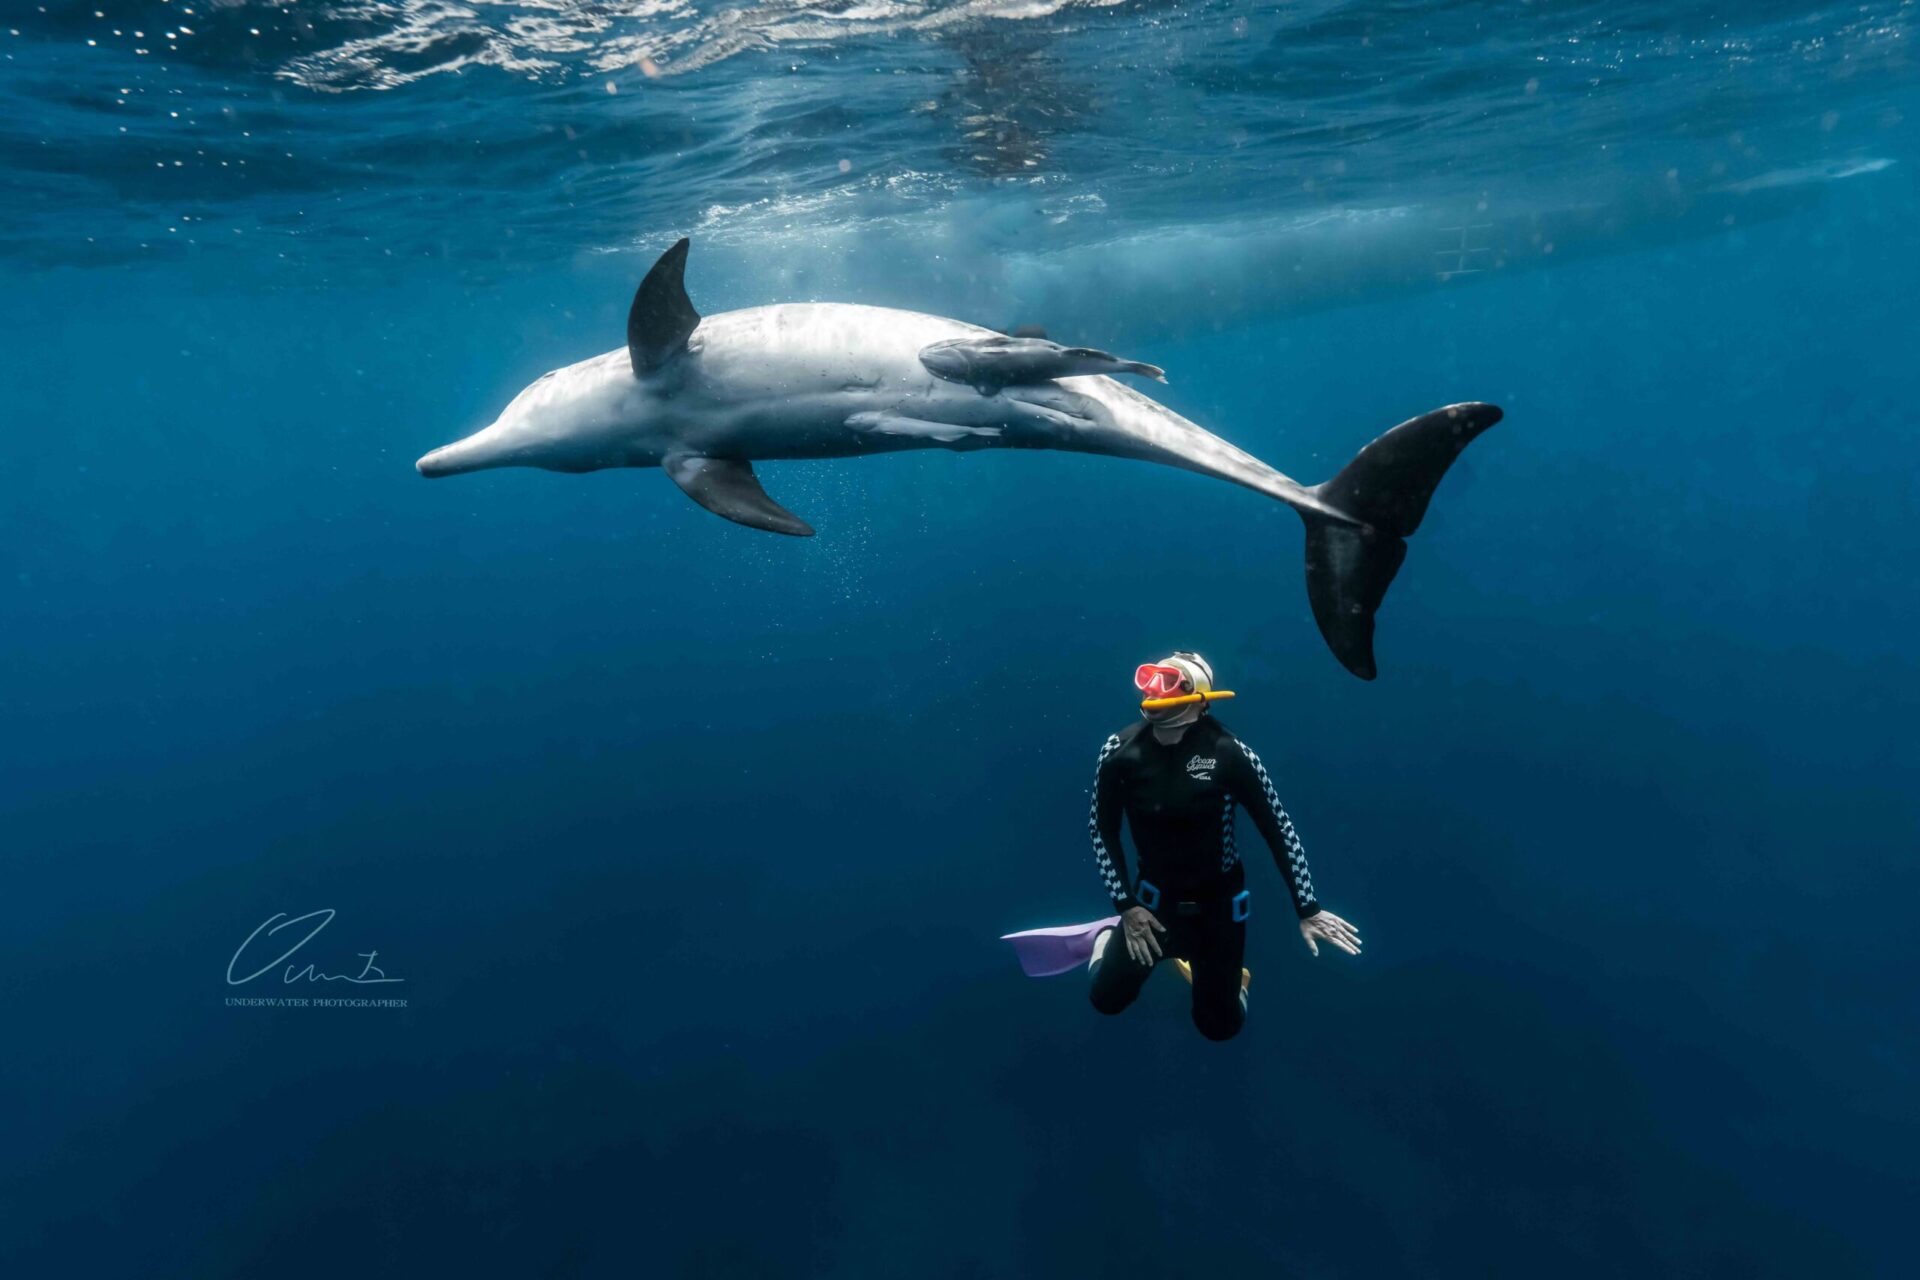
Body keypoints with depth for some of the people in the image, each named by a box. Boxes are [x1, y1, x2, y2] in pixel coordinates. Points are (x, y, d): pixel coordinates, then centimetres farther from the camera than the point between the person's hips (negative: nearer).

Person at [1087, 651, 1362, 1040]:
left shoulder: (1228, 753, -24)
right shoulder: (1122, 750, -18)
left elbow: (1279, 829, -15)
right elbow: (1102, 830, -6)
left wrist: (1307, 909, -12)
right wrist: (1125, 905, -8)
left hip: (1217, 903, -1)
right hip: (1153, 897, 2)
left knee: (1220, 1026, 11)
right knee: (1107, 1000, 8)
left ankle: (1222, 970, 43)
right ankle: (1110, 938, 39)